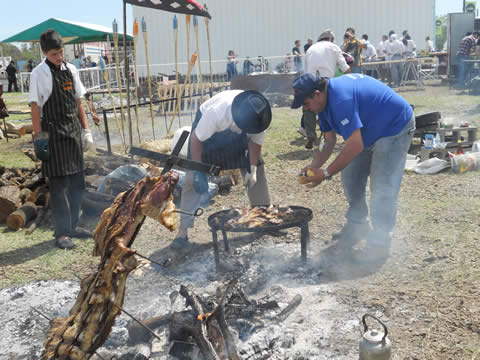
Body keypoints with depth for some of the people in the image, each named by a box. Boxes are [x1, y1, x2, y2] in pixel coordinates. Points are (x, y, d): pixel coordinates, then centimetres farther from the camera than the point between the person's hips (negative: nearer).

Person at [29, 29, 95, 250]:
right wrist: (38, 137, -12)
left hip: (73, 131, 6)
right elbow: (35, 107, -8)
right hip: (53, 133, -6)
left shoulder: (70, 70, 10)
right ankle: (62, 233, 5)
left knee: (77, 182, 11)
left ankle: (72, 226, 25)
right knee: (59, 184, -2)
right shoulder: (39, 73, -6)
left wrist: (85, 129, 11)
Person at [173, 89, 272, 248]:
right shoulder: (216, 112, -43)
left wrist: (252, 168, -18)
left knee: (257, 168, -2)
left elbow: (255, 142, -12)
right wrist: (198, 171, -28)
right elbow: (196, 139, -30)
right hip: (208, 128, -4)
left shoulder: (259, 117, -31)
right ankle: (183, 231, -7)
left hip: (237, 133, 4)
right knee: (193, 179, -11)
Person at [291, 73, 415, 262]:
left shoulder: (341, 99, -35)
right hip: (369, 132, 10)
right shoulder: (325, 100, -3)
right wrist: (314, 165, -13)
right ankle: (357, 225, 27)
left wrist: (326, 173, -29)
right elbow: (329, 141, 3)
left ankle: (380, 243, -4)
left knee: (382, 188, -14)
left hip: (395, 128, -10)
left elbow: (355, 146, -35)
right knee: (351, 178, 11)